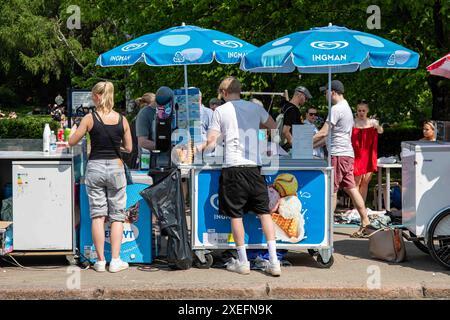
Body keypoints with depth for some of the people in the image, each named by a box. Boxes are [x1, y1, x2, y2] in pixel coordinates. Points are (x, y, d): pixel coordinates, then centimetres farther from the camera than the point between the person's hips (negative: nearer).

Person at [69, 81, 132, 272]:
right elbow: (129, 148, 5)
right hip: (116, 167, 1)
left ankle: (100, 261, 4)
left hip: (95, 167, -1)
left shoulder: (89, 119, -6)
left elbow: (72, 142, 1)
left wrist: (73, 130, 22)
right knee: (117, 216, 7)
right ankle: (115, 260, 3)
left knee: (98, 215, 4)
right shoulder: (122, 119, 0)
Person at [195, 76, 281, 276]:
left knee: (236, 215, 6)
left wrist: (201, 148, 22)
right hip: (254, 166, 3)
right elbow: (274, 127, 26)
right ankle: (274, 262, 4)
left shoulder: (220, 111, 3)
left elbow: (211, 142, 1)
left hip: (233, 167, -3)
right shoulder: (255, 108, 11)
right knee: (264, 212, 7)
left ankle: (243, 262, 11)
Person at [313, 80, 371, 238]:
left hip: (338, 154, -9)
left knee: (331, 191, -3)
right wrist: (311, 146, 23)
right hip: (348, 153, 9)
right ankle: (365, 222, 5)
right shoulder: (347, 108, 20)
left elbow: (323, 133, -15)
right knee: (351, 189, 7)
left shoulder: (336, 109, -12)